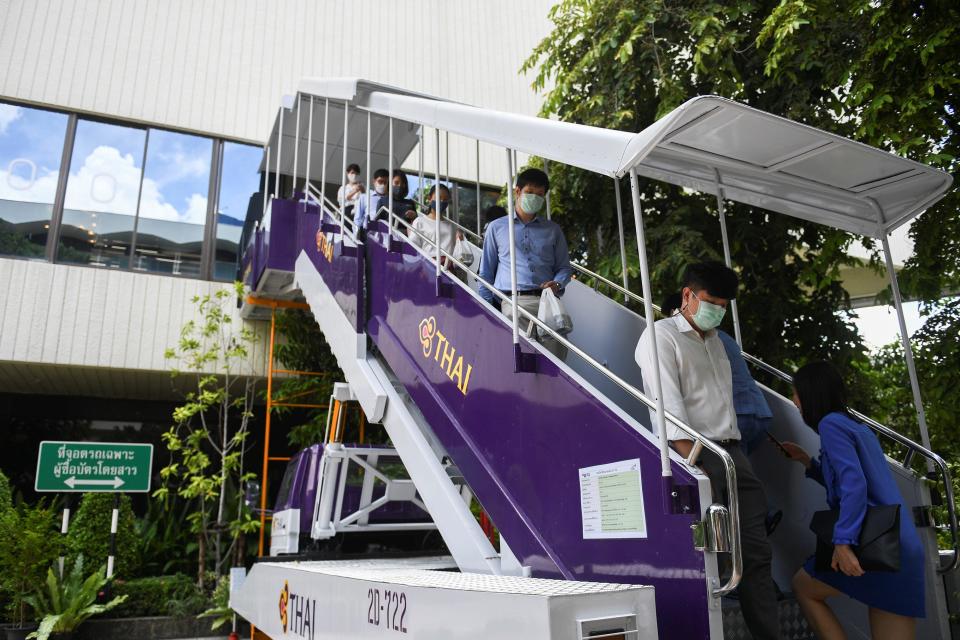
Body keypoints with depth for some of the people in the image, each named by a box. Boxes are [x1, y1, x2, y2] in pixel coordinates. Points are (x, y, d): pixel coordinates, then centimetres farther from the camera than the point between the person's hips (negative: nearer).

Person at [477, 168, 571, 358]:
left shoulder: (553, 230, 23)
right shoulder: (497, 228, 19)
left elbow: (564, 267, 23)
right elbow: (486, 272, 19)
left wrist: (557, 283, 0)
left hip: (546, 301, 2)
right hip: (513, 301, -1)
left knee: (557, 350, -19)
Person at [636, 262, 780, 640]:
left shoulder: (715, 340, 22)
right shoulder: (661, 336, -4)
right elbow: (669, 406, -14)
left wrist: (736, 453, 16)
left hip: (734, 454, 8)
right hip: (696, 454, -8)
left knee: (756, 552, 6)